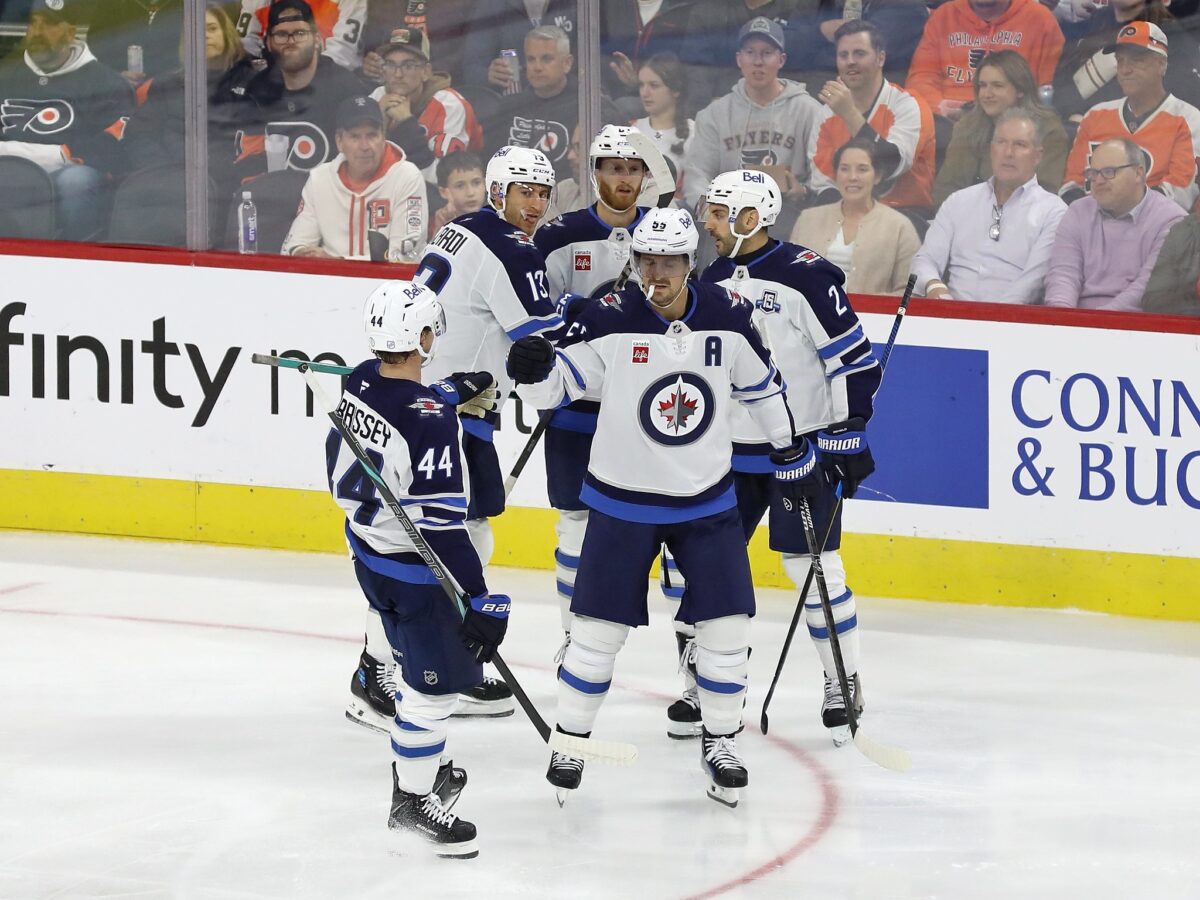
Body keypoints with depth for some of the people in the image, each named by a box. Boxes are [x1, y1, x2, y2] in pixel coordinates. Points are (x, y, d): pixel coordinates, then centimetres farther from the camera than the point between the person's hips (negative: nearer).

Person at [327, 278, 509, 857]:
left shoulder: (360, 381, -7)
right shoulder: (430, 421, -30)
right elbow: (440, 524, -30)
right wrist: (480, 601, -27)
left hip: (369, 557, 9)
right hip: (415, 572, -9)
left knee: (416, 667, 27)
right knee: (436, 683, 5)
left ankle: (421, 764, 43)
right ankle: (413, 800, 15)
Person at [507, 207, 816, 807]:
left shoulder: (727, 319, -7)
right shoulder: (611, 322, -15)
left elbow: (762, 389, 9)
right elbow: (555, 385, -11)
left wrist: (792, 454, 16)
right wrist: (533, 371, -34)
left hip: (706, 502, 2)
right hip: (622, 502, -2)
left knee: (726, 625, -1)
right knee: (598, 627, 0)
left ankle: (720, 741, 18)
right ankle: (570, 739, 17)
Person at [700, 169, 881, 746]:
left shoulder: (805, 277, -16)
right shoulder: (712, 282, 6)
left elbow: (855, 362, -15)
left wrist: (848, 438, -16)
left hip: (805, 447, -7)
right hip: (732, 451, 7)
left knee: (813, 566, -6)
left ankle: (844, 682, 8)